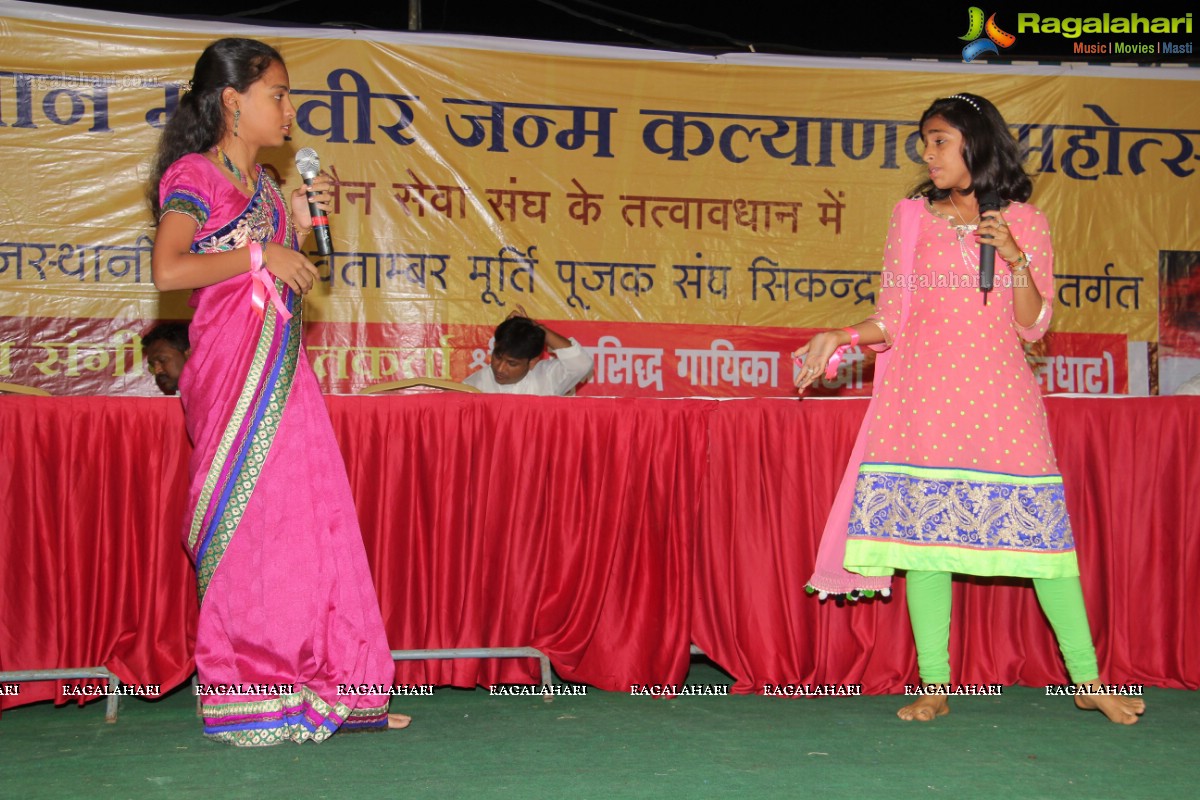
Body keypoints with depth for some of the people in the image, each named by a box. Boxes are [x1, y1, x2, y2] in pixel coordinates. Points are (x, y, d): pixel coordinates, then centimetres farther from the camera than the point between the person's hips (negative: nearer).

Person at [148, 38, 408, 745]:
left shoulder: (261, 183, 18)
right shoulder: (195, 176, -6)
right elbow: (169, 269, -22)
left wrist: (298, 225, 9)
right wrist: (260, 254, -17)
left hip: (283, 366, 8)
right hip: (234, 367, -8)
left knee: (312, 515, 6)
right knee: (250, 518, -6)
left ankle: (328, 692, 12)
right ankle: (248, 701, 3)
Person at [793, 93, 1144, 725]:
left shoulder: (1024, 222, 8)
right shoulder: (912, 217, 10)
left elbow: (1033, 326, 4)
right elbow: (892, 321, 9)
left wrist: (1015, 260, -9)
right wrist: (841, 336, -7)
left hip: (1001, 392, -1)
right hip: (925, 394, 1)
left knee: (1041, 527, -5)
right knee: (924, 527, -5)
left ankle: (1088, 679, 4)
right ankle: (933, 686, 2)